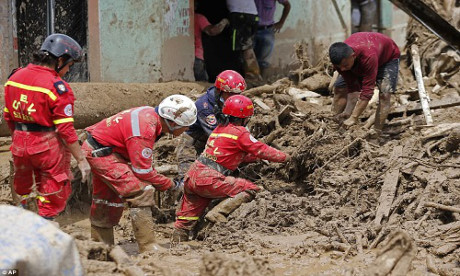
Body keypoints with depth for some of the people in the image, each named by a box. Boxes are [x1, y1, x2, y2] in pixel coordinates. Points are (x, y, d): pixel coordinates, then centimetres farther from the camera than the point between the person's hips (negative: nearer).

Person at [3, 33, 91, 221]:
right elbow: (65, 129, -18)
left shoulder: (15, 77, 3)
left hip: (20, 144, 6)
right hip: (48, 146, -6)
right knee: (54, 195, 8)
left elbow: (8, 116, 11)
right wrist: (81, 160, -13)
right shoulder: (57, 86, -17)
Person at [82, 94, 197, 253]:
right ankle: (148, 248, -15)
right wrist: (171, 185, -12)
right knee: (142, 192, -18)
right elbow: (143, 171, -24)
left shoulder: (150, 115, -2)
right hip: (101, 153, -10)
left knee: (109, 198, 23)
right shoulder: (145, 131, -29)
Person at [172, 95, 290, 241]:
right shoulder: (240, 132, -5)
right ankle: (217, 214, -15)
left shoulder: (219, 129, 21)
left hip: (191, 178, 9)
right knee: (250, 189, -6)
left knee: (185, 222, 15)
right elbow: (261, 150, 0)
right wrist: (284, 157, 13)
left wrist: (257, 157, 29)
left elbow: (242, 156, 30)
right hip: (209, 180, -9)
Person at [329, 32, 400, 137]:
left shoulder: (368, 56, -49)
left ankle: (376, 134, -29)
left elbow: (367, 91, -46)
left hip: (388, 57, -5)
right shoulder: (340, 59, -32)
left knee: (384, 94, -27)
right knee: (339, 88, -5)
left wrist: (353, 118, -47)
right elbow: (351, 86, -23)